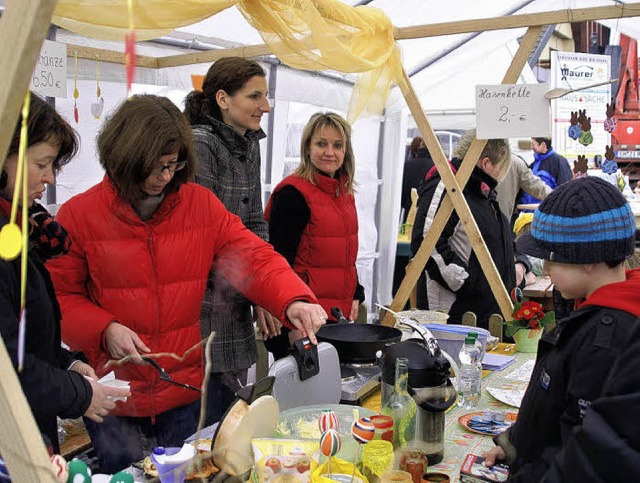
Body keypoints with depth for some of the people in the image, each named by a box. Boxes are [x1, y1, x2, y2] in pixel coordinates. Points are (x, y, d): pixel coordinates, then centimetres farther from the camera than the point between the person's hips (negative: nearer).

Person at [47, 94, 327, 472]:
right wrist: (104, 330, -19)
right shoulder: (79, 214, -8)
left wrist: (293, 300, -27)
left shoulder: (201, 205, -4)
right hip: (111, 395, -1)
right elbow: (59, 294, -3)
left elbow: (253, 256, -10)